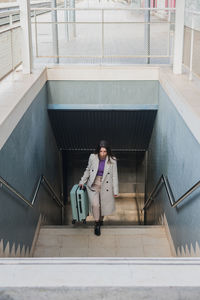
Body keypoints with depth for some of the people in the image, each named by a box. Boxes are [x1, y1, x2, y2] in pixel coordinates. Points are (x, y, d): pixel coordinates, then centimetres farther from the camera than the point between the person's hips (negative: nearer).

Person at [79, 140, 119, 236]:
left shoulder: (112, 161, -12)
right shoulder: (92, 157, -9)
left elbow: (114, 176, -5)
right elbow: (88, 170, 7)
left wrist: (115, 191, -3)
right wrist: (82, 181, 10)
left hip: (105, 186, 0)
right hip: (93, 185, 0)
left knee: (104, 205, 13)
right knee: (95, 204, -16)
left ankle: (101, 219, 43)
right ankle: (97, 223, 5)